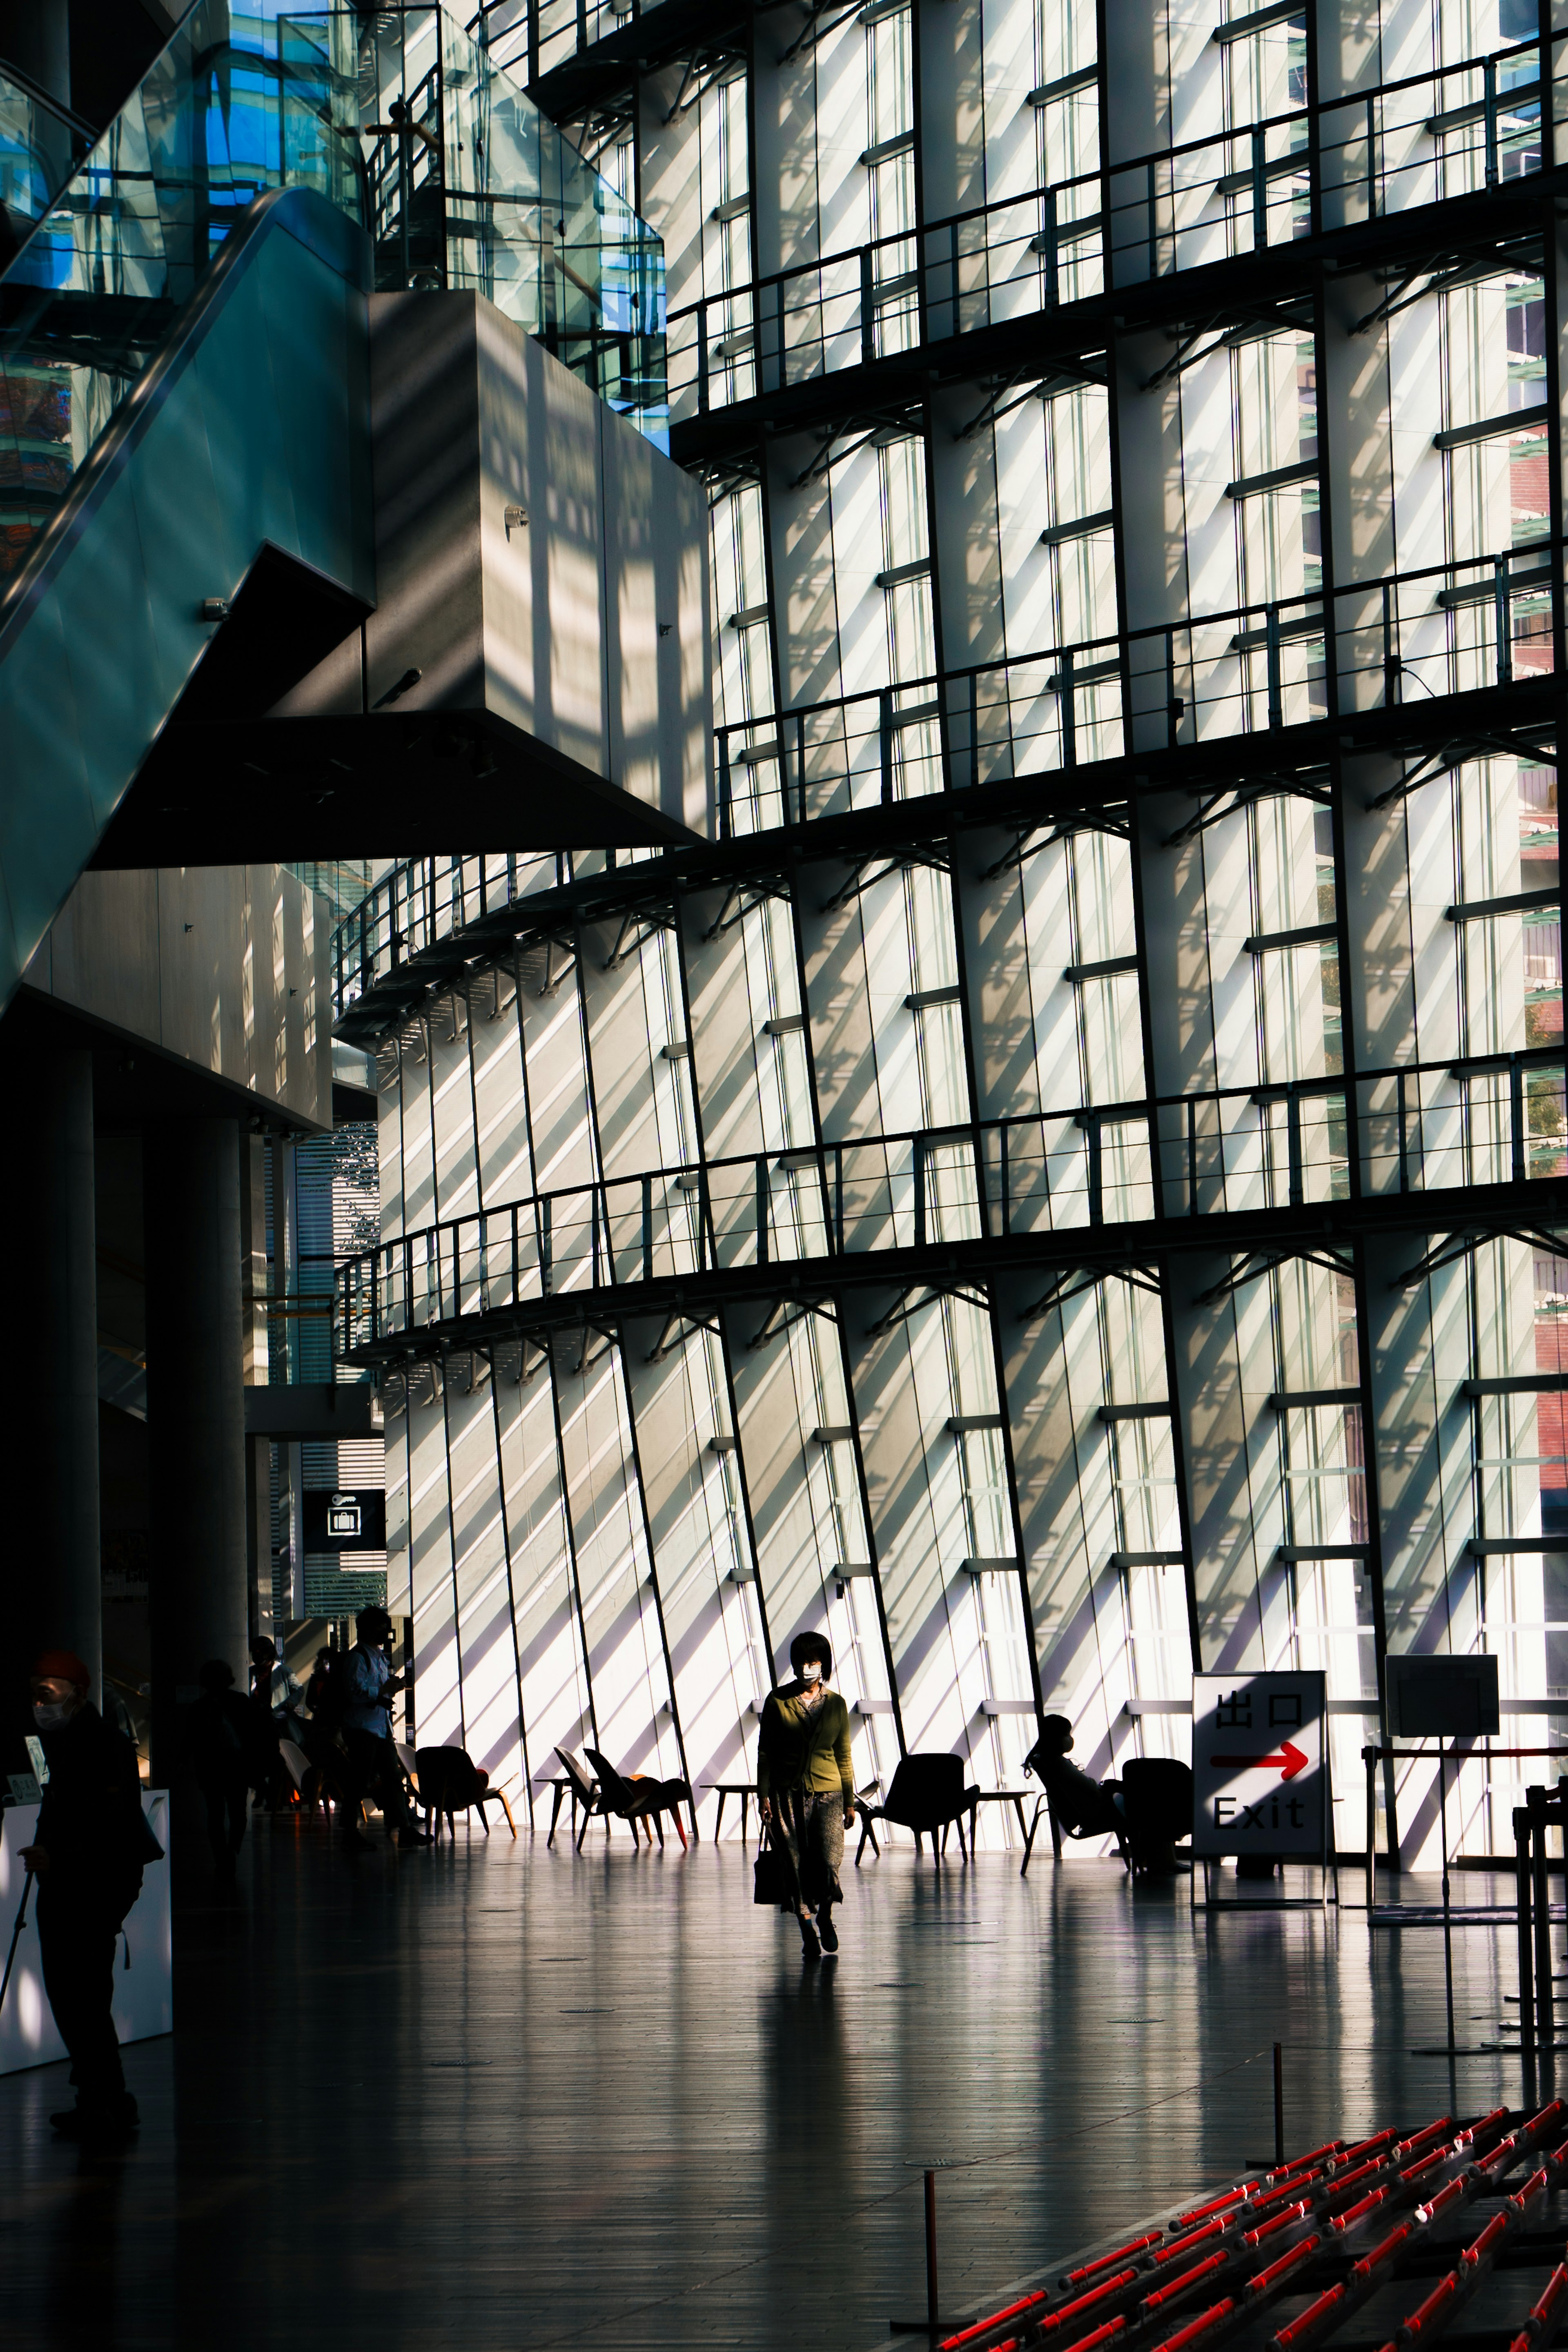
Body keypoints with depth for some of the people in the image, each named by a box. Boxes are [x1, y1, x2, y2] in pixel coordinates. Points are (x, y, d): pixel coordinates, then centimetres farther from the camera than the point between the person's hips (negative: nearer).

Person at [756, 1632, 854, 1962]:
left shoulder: (836, 1704, 7)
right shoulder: (778, 1701, 2)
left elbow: (844, 1757, 12)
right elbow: (766, 1752, 4)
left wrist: (850, 1801, 11)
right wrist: (764, 1795, -3)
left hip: (828, 1791, 0)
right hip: (788, 1794, 0)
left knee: (829, 1861, -12)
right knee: (796, 1864, -3)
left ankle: (825, 1916, 15)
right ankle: (807, 1929, 9)